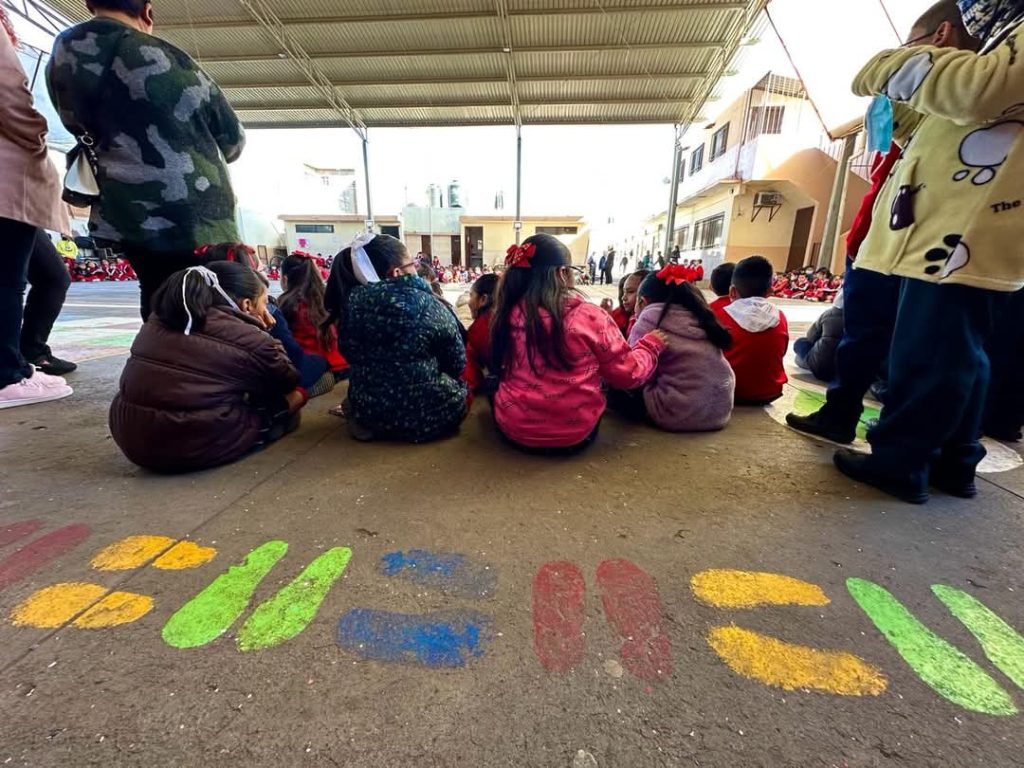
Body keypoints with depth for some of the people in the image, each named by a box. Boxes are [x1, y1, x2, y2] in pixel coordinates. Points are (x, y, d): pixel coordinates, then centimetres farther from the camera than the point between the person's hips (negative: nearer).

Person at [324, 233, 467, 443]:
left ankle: (371, 423, 13)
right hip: (426, 415, -4)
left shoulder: (351, 301, -5)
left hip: (366, 410, 5)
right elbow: (458, 365, -6)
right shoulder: (427, 304, -18)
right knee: (462, 385, 24)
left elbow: (352, 357, 8)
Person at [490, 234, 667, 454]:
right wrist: (651, 345, 14)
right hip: (575, 434, -1)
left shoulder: (506, 314, -9)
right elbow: (628, 375, -5)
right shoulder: (590, 317, -17)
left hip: (513, 428, 1)